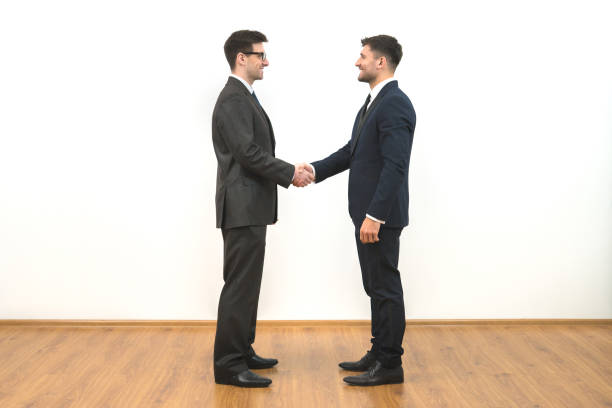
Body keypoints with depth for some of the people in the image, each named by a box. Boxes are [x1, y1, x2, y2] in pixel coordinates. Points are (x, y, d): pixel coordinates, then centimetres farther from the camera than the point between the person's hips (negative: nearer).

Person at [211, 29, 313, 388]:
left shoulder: (245, 98, 18)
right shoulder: (233, 99, -15)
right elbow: (247, 152, -23)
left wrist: (289, 172, 8)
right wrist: (290, 173, -15)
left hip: (251, 207, 11)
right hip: (243, 208, -11)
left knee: (247, 285, 14)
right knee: (240, 286, -6)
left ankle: (241, 352, 23)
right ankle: (229, 365, 1)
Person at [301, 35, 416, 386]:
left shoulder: (395, 103, -17)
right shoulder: (374, 102, 15)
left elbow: (395, 166, -24)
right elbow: (352, 151, 18)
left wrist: (375, 216, -26)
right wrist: (315, 170, 7)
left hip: (380, 215, -10)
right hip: (368, 212, 10)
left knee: (385, 288, -2)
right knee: (376, 287, 15)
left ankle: (390, 365, 8)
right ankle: (380, 354, 26)